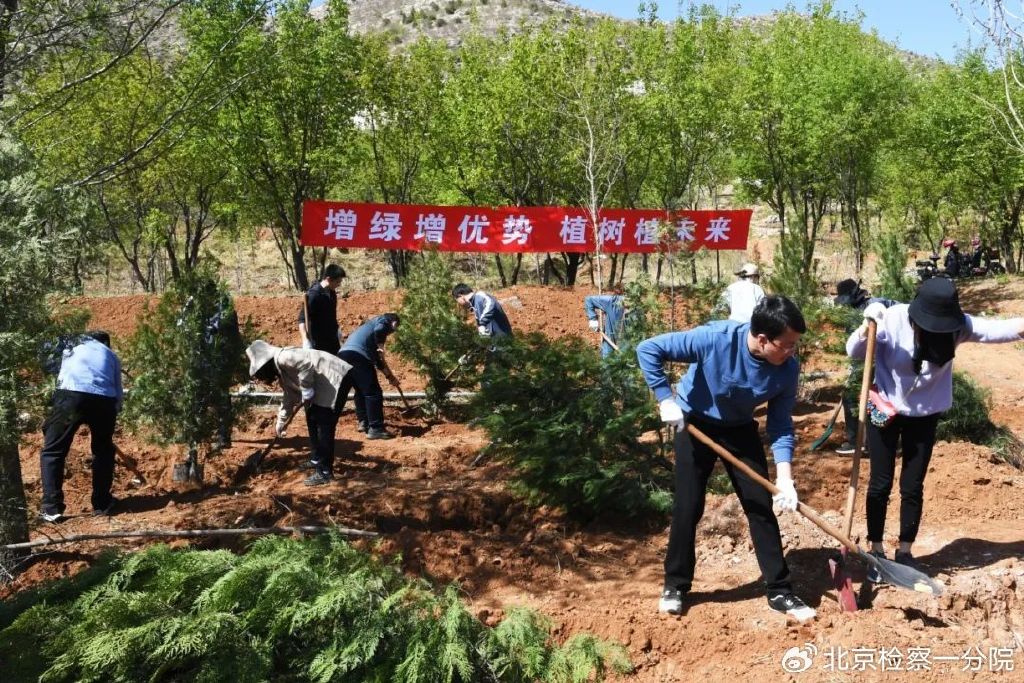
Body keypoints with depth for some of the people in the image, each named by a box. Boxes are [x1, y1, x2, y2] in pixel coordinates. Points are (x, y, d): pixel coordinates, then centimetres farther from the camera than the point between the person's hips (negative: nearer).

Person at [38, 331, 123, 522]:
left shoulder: (71, 348, 31)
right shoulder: (111, 355, 30)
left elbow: (61, 378, 38)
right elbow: (119, 394, 25)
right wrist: (112, 413, 40)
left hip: (71, 395, -1)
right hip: (104, 399, 1)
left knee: (52, 451, 8)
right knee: (103, 451, 21)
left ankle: (52, 508, -1)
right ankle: (102, 505, 23)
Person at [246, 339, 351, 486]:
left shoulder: (281, 358, -13)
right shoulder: (281, 373, 19)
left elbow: (306, 364, -28)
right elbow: (289, 398, 30)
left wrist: (306, 391, -18)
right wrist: (281, 422, 38)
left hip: (335, 378, -11)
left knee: (324, 426, -11)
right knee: (313, 419, 20)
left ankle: (325, 472, -8)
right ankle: (317, 460, 34)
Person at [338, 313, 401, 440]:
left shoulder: (370, 324, 37)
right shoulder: (384, 321, 13)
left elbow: (377, 358, 42)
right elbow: (378, 331, -15)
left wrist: (390, 376, 46)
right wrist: (380, 348, 0)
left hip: (344, 354, 9)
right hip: (358, 356, -9)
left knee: (354, 392, 24)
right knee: (373, 392, -1)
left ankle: (363, 422, 29)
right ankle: (375, 429, -1)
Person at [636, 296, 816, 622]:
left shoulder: (788, 369, -23)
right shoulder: (715, 339, -35)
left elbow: (780, 425, -12)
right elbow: (648, 349, -29)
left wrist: (784, 477, -23)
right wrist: (666, 399, -30)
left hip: (740, 428, 3)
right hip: (695, 422, -3)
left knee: (761, 506, 1)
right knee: (688, 507, -1)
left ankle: (779, 591, 13)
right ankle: (675, 586, 17)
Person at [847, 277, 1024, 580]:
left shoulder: (958, 325, -16)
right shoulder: (892, 320, -23)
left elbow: (996, 330, -28)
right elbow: (854, 352, -20)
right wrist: (867, 327, -39)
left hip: (924, 415, 2)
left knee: (913, 487, 8)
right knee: (880, 484, 4)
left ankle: (905, 553, 23)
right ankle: (876, 551, 19)